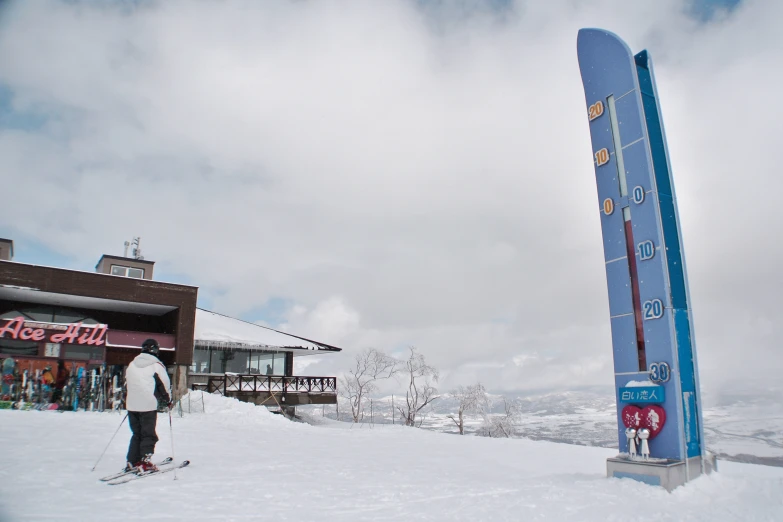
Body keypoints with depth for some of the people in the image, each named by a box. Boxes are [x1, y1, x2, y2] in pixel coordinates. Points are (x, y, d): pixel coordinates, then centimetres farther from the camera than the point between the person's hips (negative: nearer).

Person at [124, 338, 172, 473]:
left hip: (132, 405, 6)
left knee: (136, 434, 15)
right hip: (148, 406, -6)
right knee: (148, 435, 1)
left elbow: (126, 384, 19)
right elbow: (164, 385, -4)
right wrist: (168, 401, 11)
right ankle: (145, 463, -5)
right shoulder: (156, 365, -7)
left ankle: (132, 462, 12)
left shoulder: (132, 364, 12)